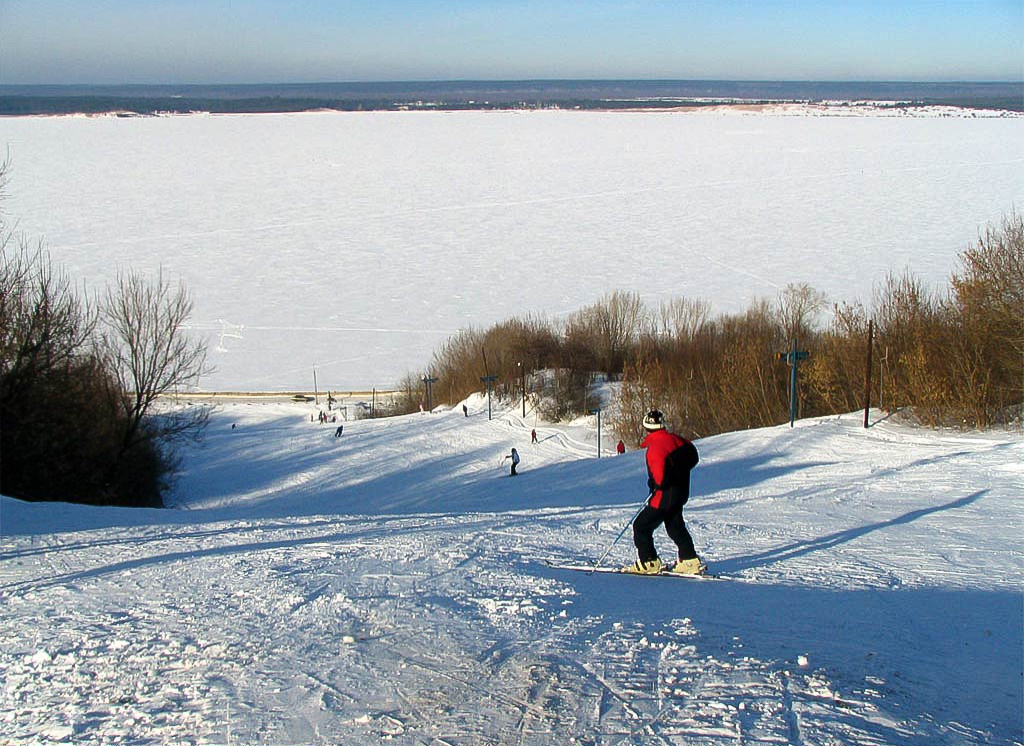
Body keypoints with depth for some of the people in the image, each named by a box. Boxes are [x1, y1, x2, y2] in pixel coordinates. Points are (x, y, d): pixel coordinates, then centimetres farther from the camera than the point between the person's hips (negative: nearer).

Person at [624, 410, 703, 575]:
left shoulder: (655, 447, -25)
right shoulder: (675, 439, 0)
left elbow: (661, 477, -29)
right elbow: (693, 457, 13)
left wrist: (653, 484, -8)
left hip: (665, 496, -9)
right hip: (681, 492, 9)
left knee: (641, 527, 4)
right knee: (675, 526, 23)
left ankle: (648, 562, 5)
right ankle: (690, 561, 23)